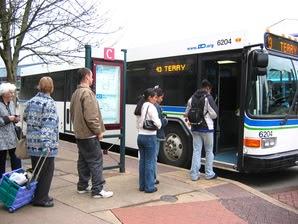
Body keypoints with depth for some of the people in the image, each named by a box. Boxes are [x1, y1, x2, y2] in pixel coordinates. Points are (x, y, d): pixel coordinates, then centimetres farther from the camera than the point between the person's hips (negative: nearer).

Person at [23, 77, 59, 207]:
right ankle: (41, 199, 10)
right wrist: (47, 143, -26)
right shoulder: (49, 103, -12)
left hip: (32, 143, 7)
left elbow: (25, 117, 20)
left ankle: (36, 196, 27)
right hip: (45, 144, -7)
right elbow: (48, 124, -21)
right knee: (46, 171, 4)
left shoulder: (31, 101, 9)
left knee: (36, 170, 16)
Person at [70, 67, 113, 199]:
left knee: (83, 160, 15)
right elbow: (91, 116, -23)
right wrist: (99, 131, -14)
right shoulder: (87, 92, -17)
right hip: (89, 135, -10)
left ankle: (82, 186, 23)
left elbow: (73, 114, 20)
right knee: (96, 161, -4)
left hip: (79, 134, 10)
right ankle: (97, 190, -1)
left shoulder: (76, 93, 14)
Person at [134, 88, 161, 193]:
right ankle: (149, 187, 6)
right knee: (150, 162, 0)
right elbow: (157, 123, -13)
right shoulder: (151, 107, -11)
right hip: (150, 137, -8)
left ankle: (142, 185, 19)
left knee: (142, 161, 12)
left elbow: (137, 124, 13)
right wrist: (159, 125, 6)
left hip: (140, 136, 8)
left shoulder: (140, 107, 12)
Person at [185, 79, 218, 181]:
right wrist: (207, 115, 9)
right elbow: (214, 114, -12)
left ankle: (194, 174, 8)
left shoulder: (192, 97, 7)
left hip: (195, 128, 5)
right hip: (206, 128, -5)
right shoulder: (208, 98, -11)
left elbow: (187, 113, 10)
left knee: (196, 151, 8)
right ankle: (209, 174, 16)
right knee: (209, 151, 9)